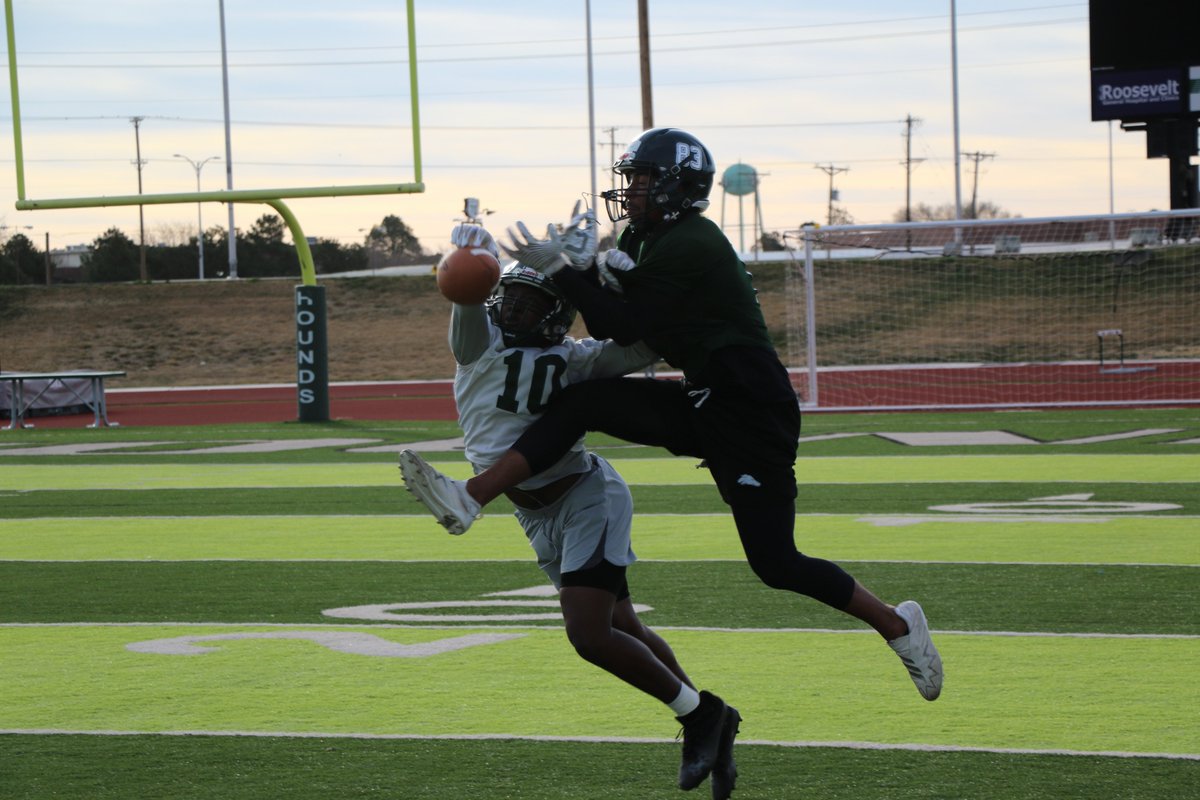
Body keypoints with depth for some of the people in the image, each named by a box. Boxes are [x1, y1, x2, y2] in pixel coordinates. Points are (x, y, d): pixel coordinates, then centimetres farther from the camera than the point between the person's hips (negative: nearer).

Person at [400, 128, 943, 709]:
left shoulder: (688, 246, -18)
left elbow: (626, 326, -17)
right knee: (582, 402, -4)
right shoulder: (653, 241, 12)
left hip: (751, 416, -9)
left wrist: (559, 269, -13)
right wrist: (584, 269, -3)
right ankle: (470, 498, -8)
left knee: (775, 563, -6)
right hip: (702, 406, 9)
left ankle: (898, 626, 10)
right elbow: (619, 326, 13)